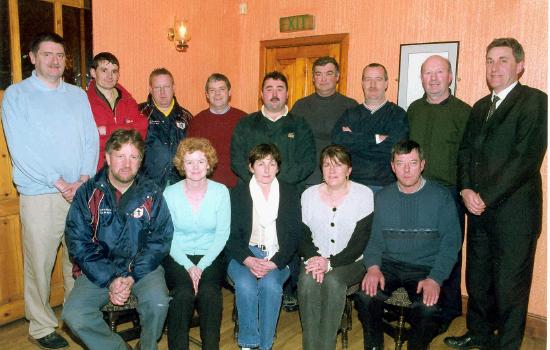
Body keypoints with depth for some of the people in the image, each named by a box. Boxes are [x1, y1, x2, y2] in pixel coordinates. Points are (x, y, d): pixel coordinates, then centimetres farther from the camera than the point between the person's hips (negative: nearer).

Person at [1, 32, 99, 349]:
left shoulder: (78, 95, 13)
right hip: (39, 195, -3)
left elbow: (91, 139, 6)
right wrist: (60, 183, -13)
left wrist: (84, 179, -8)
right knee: (40, 262, 2)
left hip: (81, 191, 4)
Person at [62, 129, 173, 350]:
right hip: (99, 270, 1)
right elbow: (78, 244, -6)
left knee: (158, 303, -28)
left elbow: (160, 240, -5)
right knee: (74, 315, -23)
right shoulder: (88, 193, -1)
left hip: (142, 267, -1)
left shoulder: (151, 193, -1)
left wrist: (132, 276, -16)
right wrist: (110, 280, -16)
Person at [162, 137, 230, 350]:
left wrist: (201, 266, -13)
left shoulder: (220, 191, 0)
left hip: (210, 256, 1)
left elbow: (222, 234, -2)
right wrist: (188, 266, -16)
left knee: (209, 292, -27)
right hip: (178, 257, 0)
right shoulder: (170, 193, -1)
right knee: (183, 293, -27)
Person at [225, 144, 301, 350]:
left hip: (278, 256, 0)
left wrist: (275, 262, -14)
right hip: (244, 254, 0)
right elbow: (231, 235, 0)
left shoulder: (290, 194, 7)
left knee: (270, 284, -29)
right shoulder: (237, 194, 5)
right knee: (245, 285, -29)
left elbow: (294, 235, 1)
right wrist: (248, 260, -19)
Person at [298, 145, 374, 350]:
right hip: (315, 258, 2)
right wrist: (313, 258, -16)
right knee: (307, 281, -29)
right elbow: (302, 236, 5)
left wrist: (330, 263, -19)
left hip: (350, 262, -2)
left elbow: (360, 242, -9)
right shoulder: (309, 195, 5)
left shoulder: (364, 195, -5)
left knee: (333, 281, -32)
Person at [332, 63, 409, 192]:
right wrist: (376, 139, -11)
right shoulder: (350, 114, 11)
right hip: (352, 184, 2)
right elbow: (337, 140, -7)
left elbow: (395, 146, -13)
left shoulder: (398, 114, 3)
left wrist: (353, 138, -7)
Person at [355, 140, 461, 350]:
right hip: (389, 264, 2)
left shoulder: (441, 196, -2)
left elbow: (451, 242, -5)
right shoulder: (382, 197, 7)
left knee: (427, 308, -29)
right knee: (365, 297, -25)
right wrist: (373, 266, -13)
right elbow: (374, 238, 7)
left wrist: (435, 279, -17)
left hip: (425, 268, -2)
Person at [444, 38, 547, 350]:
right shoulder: (480, 107, 16)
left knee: (509, 284, 5)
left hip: (514, 210, -6)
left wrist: (485, 196, -16)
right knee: (477, 277, 16)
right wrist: (466, 189, -5)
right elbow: (466, 151, 12)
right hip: (479, 208, 6)